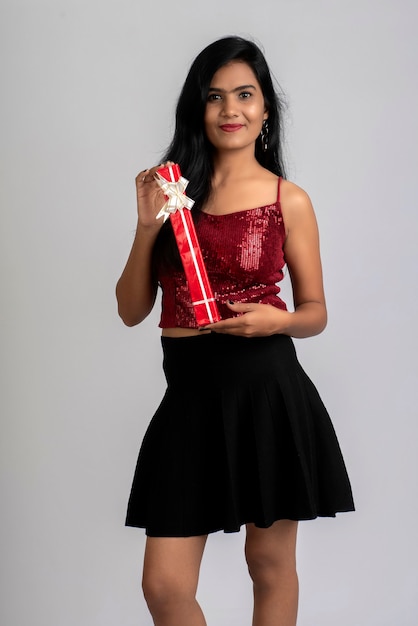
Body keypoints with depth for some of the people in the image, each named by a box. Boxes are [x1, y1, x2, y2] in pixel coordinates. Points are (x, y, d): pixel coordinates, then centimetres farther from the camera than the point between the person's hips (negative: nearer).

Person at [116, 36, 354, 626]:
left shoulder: (288, 200, 1)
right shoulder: (172, 190, 7)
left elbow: (316, 311, 8)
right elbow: (132, 310, 5)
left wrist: (277, 320, -14)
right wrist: (148, 226, -8)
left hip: (269, 389, -2)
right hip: (191, 393, 2)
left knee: (271, 564, 11)